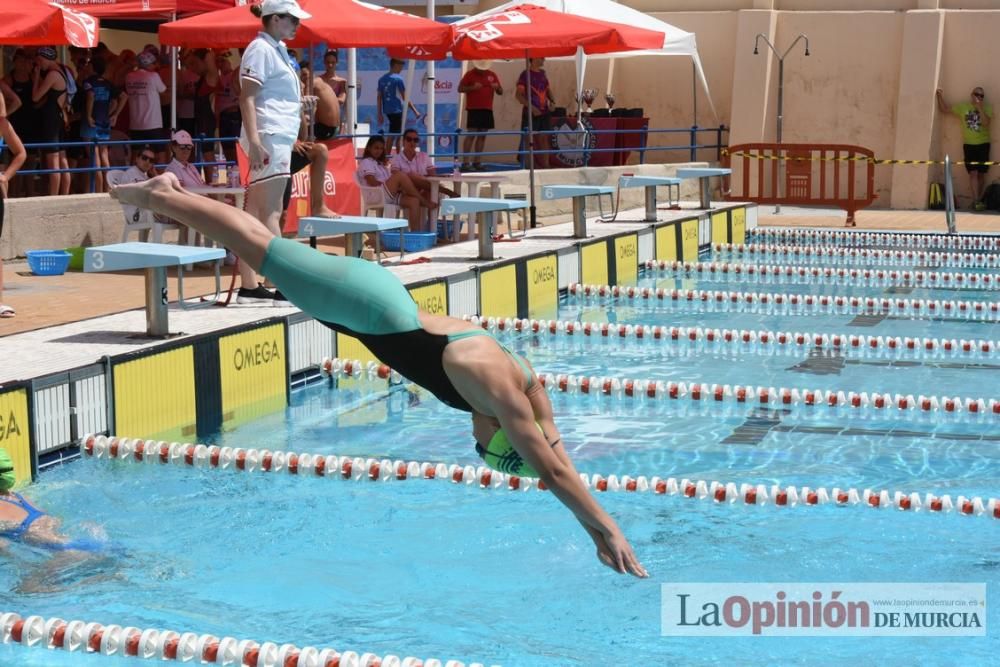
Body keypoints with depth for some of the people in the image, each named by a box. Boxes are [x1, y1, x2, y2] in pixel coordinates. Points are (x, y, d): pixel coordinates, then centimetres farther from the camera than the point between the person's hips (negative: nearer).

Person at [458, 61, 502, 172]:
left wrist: (497, 87, -8)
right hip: (473, 109, -5)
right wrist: (472, 87, -18)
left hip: (487, 109, 5)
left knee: (482, 136, 6)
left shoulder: (492, 75, 11)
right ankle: (465, 163, -12)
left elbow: (501, 92, 15)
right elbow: (460, 88, -3)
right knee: (471, 134, -10)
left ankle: (477, 162, 12)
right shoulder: (470, 74, -1)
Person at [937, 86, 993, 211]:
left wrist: (979, 107, -18)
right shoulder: (962, 107, 6)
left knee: (981, 174, 4)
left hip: (983, 144, 0)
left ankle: (979, 200, 14)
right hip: (969, 144, 0)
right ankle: (976, 201, -15)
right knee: (973, 173, -10)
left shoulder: (987, 108, 2)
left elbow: (986, 123, -14)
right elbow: (944, 109, 11)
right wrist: (940, 96, -1)